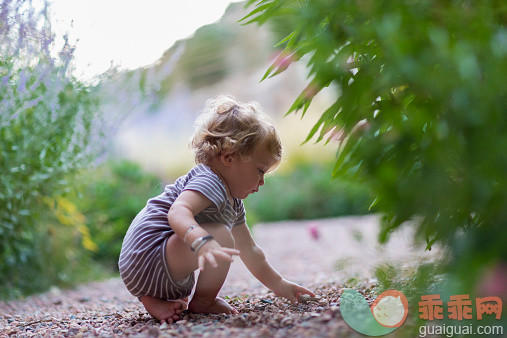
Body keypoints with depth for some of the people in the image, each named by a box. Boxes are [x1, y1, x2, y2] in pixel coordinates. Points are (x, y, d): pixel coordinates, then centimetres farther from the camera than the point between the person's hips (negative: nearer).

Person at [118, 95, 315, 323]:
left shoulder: (233, 202, 18)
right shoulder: (209, 182, -15)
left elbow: (248, 250, 27)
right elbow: (177, 212, -36)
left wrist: (278, 285, 28)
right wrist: (202, 241, -54)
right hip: (147, 262, -11)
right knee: (221, 237, -27)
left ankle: (155, 299, 12)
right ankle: (203, 302, -4)